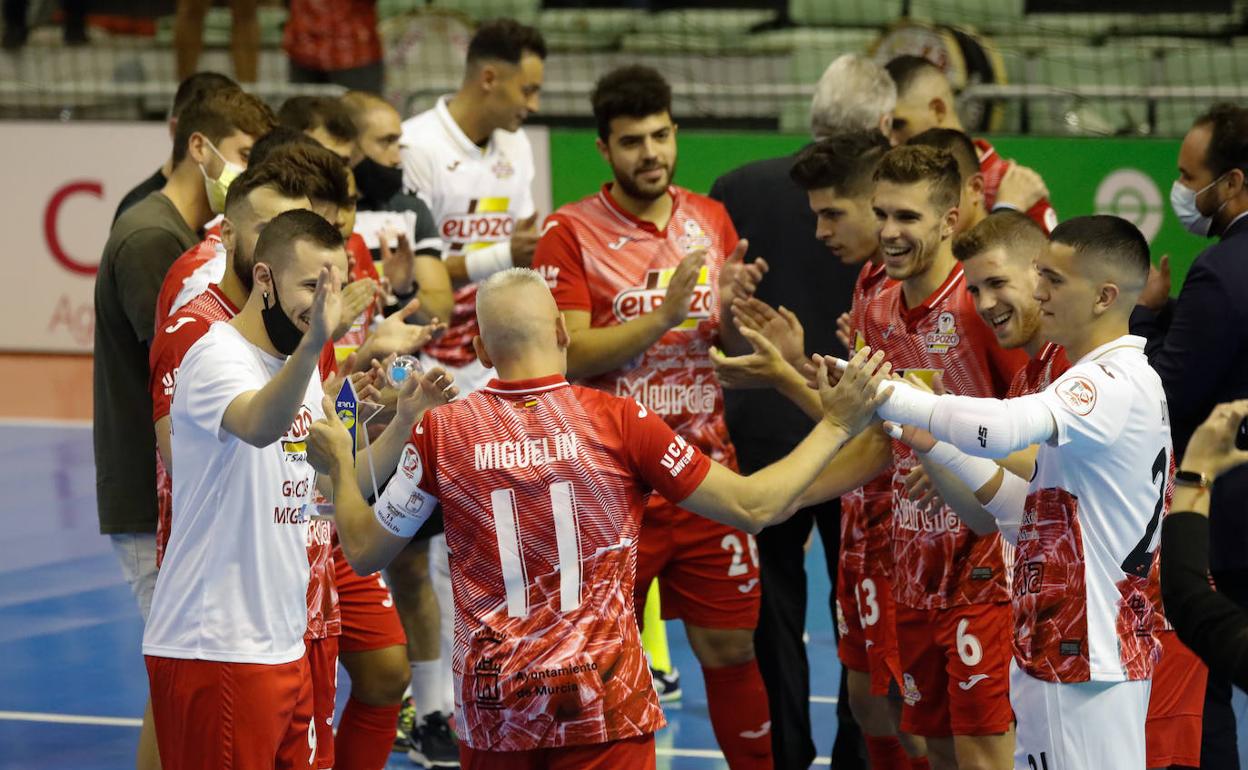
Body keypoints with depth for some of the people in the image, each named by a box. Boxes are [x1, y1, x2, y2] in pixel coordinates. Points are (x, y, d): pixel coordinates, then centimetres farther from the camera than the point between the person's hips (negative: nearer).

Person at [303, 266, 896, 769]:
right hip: (602, 698, -2)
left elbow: (366, 551, 8)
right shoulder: (619, 421, -9)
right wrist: (835, 426, 4)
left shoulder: (441, 432, -4)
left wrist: (339, 465, 25)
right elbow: (754, 508, -5)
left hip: (490, 702, 3)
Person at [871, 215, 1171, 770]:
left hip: (1087, 662, -10)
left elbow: (1001, 427, -34)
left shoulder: (1118, 385, -16)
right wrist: (938, 446, 8)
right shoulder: (1109, 381, 17)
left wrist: (879, 393, -24)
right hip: (1056, 656, 10)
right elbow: (1034, 516, 16)